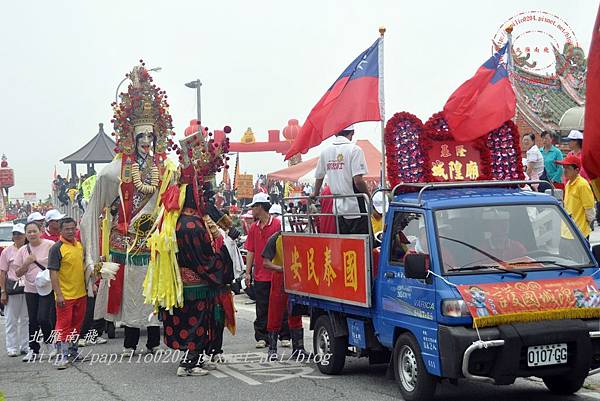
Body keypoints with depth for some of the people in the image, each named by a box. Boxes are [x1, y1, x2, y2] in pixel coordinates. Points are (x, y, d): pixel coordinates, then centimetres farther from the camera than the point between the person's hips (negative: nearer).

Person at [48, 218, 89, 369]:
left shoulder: (80, 245, 10)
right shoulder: (57, 248, -12)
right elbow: (53, 273, -15)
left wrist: (87, 284, 20)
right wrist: (58, 294, -20)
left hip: (81, 293, 7)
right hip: (65, 295, -7)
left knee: (77, 324, 16)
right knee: (63, 325, -7)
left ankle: (73, 351, 30)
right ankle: (62, 355, -6)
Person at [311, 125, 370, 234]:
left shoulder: (325, 151, 7)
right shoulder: (354, 149, -11)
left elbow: (319, 177, 18)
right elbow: (358, 180, -18)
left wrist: (315, 193, 36)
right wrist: (368, 195, -2)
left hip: (338, 208, 6)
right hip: (355, 208, -6)